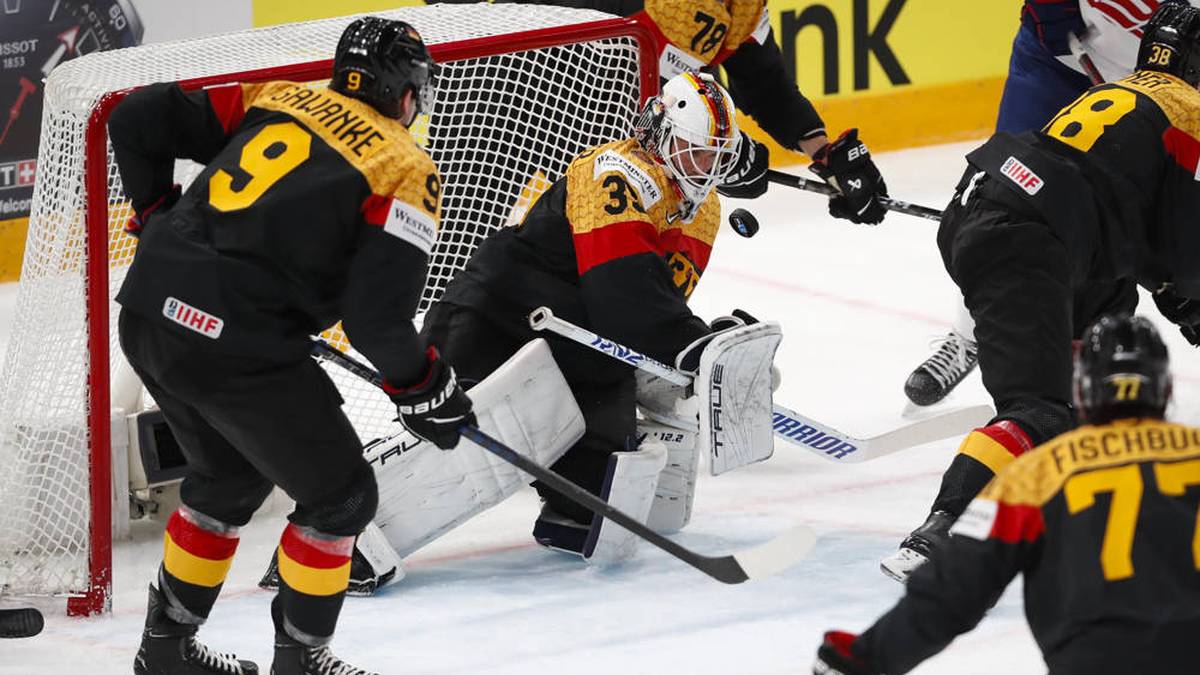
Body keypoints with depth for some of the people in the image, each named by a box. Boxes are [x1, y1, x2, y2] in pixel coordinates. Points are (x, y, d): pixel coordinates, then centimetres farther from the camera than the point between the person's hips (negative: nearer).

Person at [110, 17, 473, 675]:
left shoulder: (279, 100, 16)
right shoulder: (406, 170, -1)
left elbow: (137, 119, 13)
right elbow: (375, 316, -10)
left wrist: (157, 214, 25)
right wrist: (424, 387, 6)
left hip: (147, 316, 7)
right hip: (235, 344, -7)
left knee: (229, 472, 30)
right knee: (340, 493, 11)